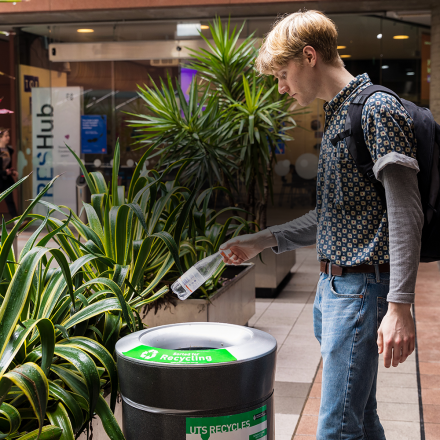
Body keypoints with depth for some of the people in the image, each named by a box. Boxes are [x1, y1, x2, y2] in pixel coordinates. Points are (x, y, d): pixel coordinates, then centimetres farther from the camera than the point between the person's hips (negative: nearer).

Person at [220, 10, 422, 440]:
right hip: (332, 285, 9)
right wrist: (262, 241, 19)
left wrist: (399, 306, -24)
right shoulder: (336, 114, 18)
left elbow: (405, 214, -18)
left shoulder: (378, 108, -11)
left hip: (363, 287, -9)